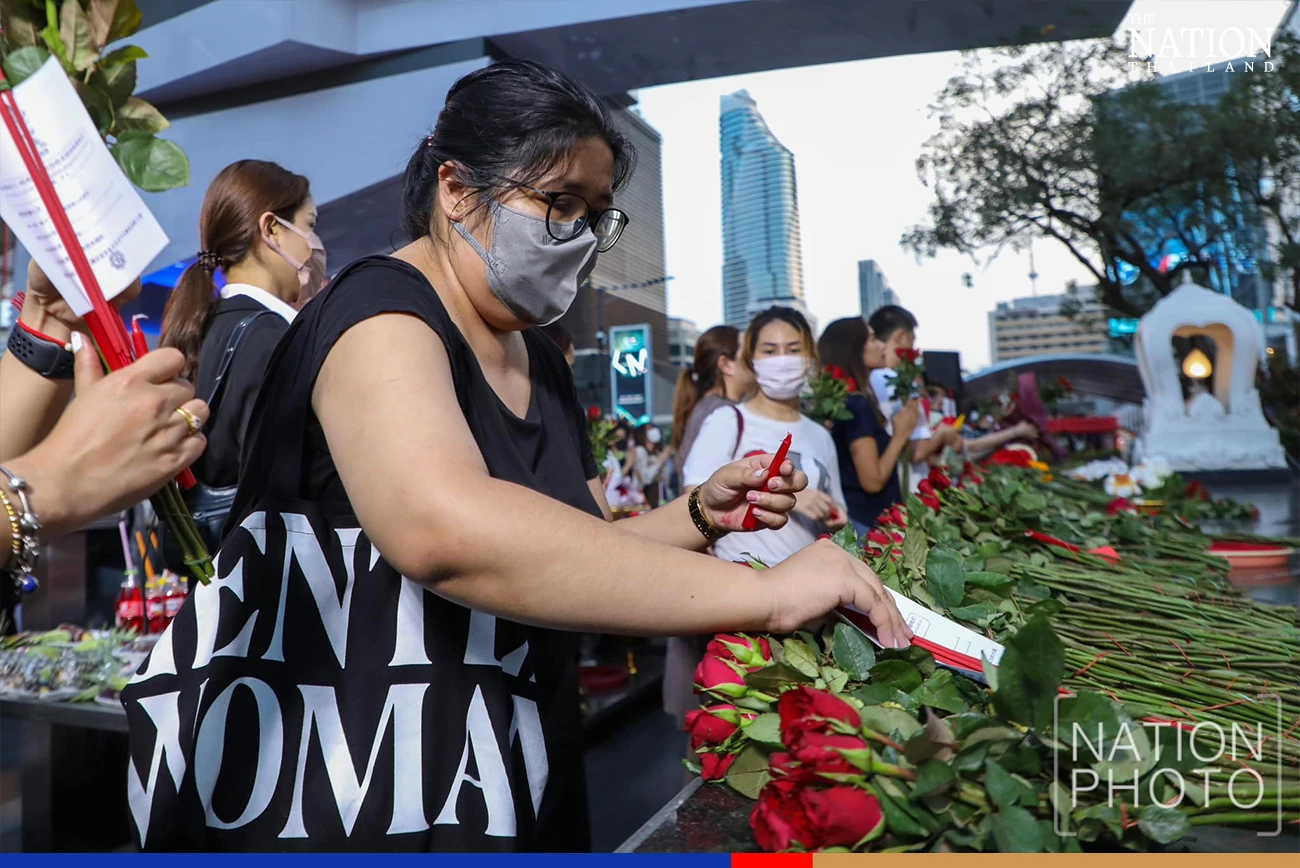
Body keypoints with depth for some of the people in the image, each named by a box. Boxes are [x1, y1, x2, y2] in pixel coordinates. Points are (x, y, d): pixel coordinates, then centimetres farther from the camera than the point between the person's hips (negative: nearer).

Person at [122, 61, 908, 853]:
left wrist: (701, 516, -4)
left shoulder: (541, 361, 7)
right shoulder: (380, 312, -18)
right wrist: (764, 594, -36)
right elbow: (445, 532, -38)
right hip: (342, 805, -8)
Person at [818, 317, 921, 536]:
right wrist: (900, 435, -8)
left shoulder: (852, 402, 12)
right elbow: (873, 480, -18)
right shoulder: (857, 405, -16)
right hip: (864, 523, -10)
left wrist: (900, 436, 11)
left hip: (869, 519, 10)